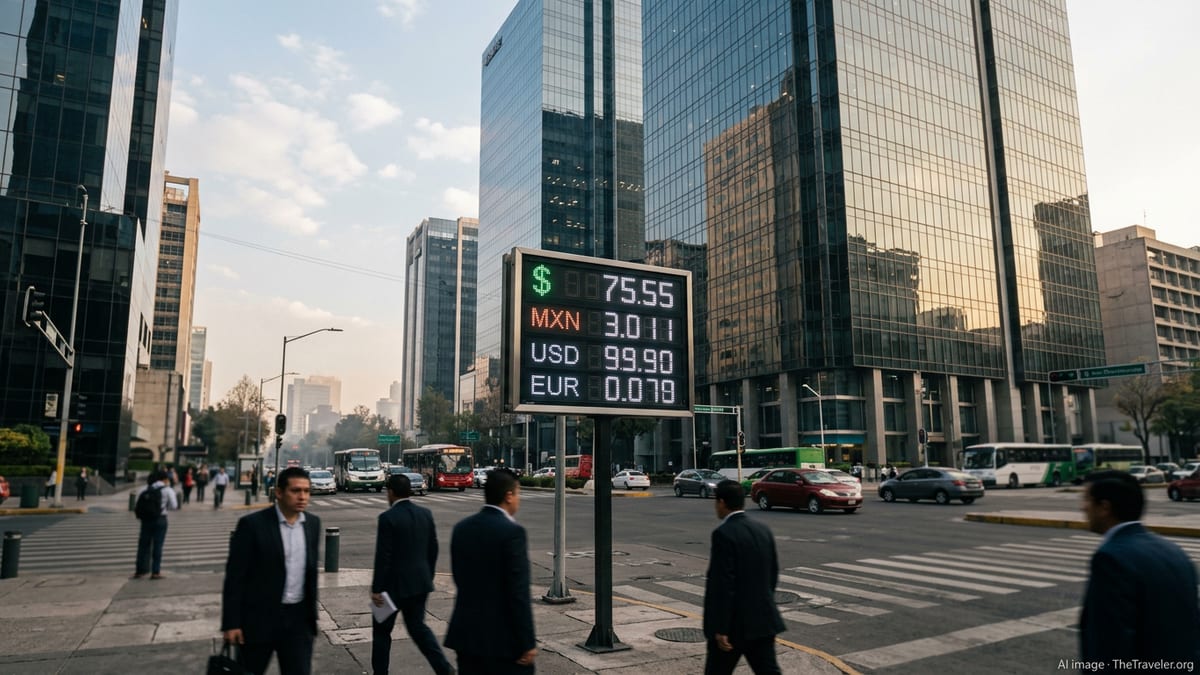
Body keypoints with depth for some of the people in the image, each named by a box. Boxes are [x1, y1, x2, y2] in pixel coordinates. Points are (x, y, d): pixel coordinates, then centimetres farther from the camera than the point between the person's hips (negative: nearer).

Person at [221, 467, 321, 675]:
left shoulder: (313, 523, 3)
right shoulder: (252, 524, -13)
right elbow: (235, 577, -11)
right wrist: (231, 623, -13)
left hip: (299, 619, 4)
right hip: (260, 618, -3)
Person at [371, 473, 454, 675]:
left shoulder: (388, 517, -15)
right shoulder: (426, 513, 3)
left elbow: (383, 556, -17)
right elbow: (433, 549, 8)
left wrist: (376, 589, -10)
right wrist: (428, 577, 18)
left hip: (395, 583, -6)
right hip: (420, 582, 6)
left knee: (381, 630, 13)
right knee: (417, 625, 17)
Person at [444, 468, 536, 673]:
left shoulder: (461, 527, 4)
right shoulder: (512, 531, -17)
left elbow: (459, 577, 12)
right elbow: (519, 592, -18)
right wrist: (527, 642, -13)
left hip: (466, 632, 7)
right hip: (503, 636, -7)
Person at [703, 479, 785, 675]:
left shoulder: (723, 534, -18)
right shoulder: (763, 530, 5)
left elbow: (723, 584, -20)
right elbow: (773, 573, 12)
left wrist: (721, 629, -17)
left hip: (733, 623, -6)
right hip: (763, 619, 7)